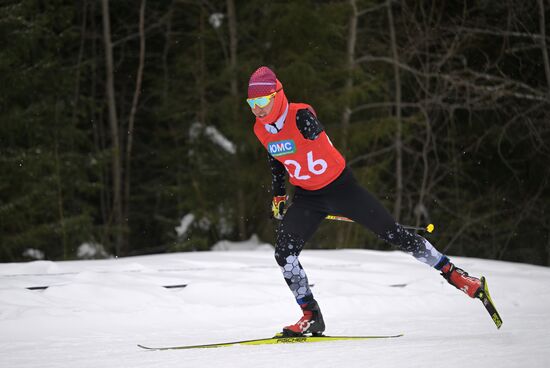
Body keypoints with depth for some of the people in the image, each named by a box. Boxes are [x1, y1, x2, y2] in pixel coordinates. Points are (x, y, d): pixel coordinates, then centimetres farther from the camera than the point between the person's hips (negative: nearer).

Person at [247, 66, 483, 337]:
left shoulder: (300, 115, -20)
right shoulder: (261, 129, -1)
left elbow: (314, 131, -36)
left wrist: (306, 123, -50)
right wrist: (278, 196, 16)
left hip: (340, 187, -6)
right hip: (306, 197, 6)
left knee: (394, 234, -4)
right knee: (283, 253, -11)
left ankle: (454, 274, 10)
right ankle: (311, 317, 1)